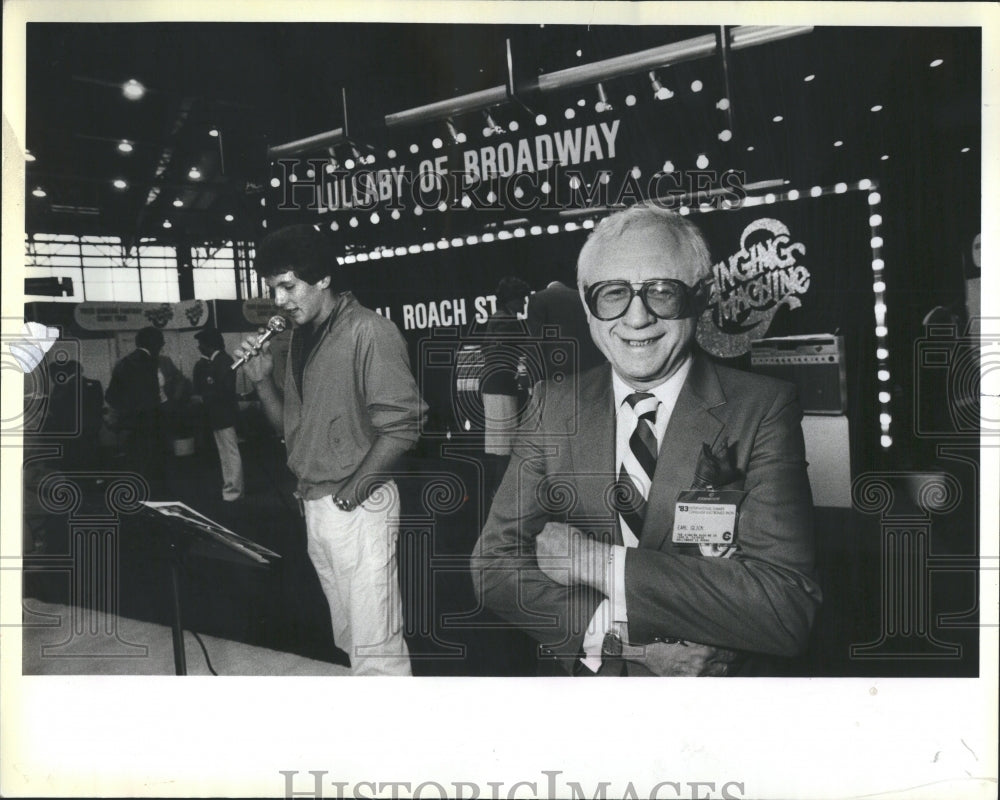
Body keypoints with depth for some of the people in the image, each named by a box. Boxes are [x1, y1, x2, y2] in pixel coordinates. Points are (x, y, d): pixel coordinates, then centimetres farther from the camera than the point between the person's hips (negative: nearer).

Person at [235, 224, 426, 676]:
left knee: (374, 646, -3)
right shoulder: (301, 338, 13)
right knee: (350, 637, 15)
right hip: (313, 505, 8)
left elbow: (402, 423, -18)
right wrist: (262, 380, 3)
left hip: (359, 507, -8)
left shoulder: (368, 332, -12)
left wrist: (351, 491, -15)